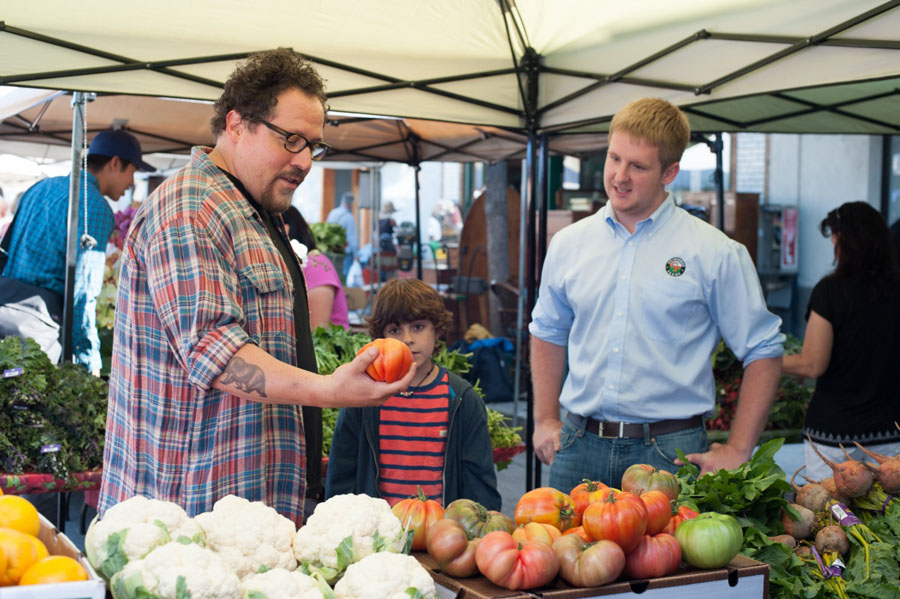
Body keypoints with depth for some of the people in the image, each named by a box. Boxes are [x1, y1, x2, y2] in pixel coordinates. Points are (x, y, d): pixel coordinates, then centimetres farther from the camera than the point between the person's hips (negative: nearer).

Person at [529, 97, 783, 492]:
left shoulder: (716, 254, -4)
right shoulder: (568, 244, 7)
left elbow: (763, 353, 0)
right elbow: (548, 333, 21)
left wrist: (737, 451, -5)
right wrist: (545, 420, 13)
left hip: (670, 452, -3)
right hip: (580, 445, 3)